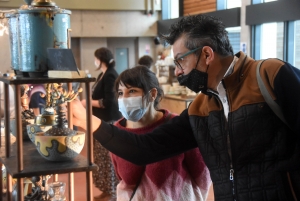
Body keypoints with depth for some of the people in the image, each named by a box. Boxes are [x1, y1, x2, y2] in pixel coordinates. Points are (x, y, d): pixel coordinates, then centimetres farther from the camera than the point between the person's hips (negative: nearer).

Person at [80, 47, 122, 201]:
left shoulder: (110, 75, -15)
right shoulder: (103, 75, 15)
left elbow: (108, 102, -21)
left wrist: (88, 102, -13)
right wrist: (88, 102, 7)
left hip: (109, 122, -10)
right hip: (102, 121, 10)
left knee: (108, 156, -4)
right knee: (102, 156, 13)